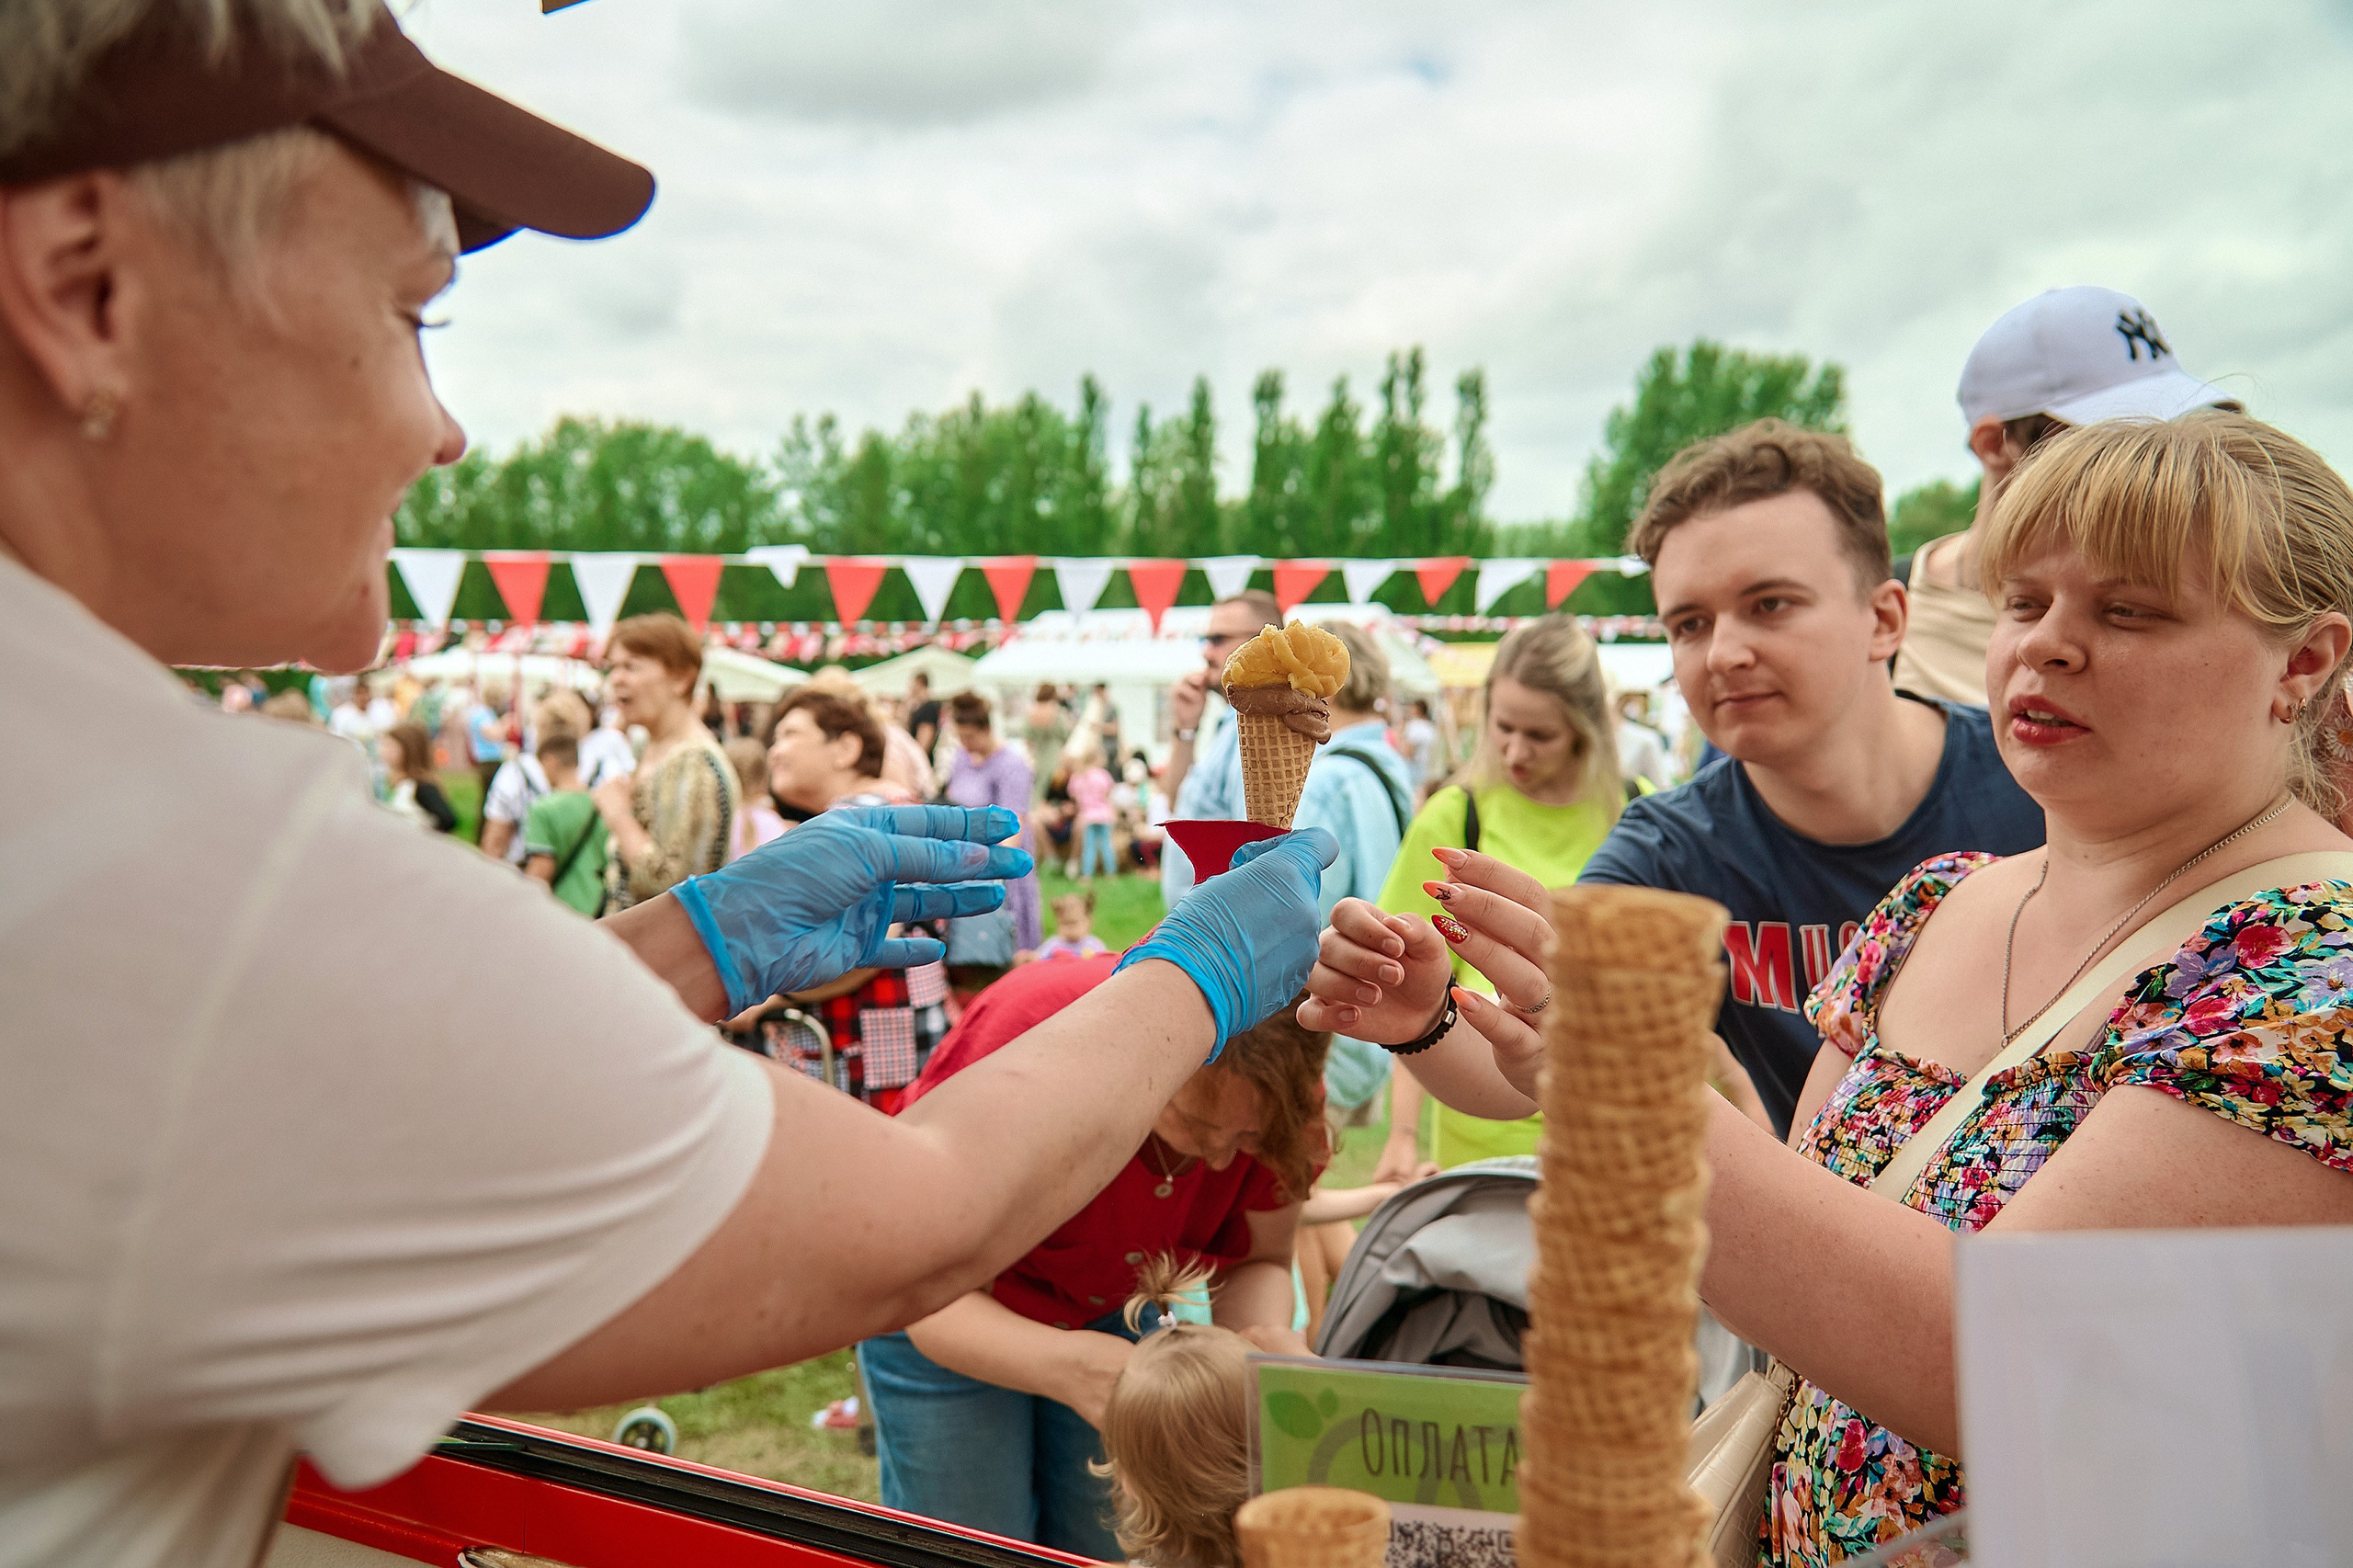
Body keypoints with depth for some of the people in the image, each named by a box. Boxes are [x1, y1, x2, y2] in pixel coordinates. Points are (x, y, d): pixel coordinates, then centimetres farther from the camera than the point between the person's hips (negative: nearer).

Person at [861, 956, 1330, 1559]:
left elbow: (1256, 1263, -10)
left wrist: (1263, 1338, -34)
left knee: (1110, 1548, 2)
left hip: (1112, 1306, 3)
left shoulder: (1271, 1090, -26)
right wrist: (1066, 1366, -51)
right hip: (961, 1308, -3)